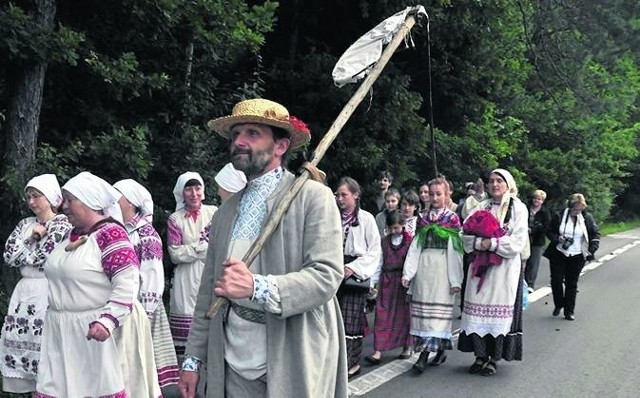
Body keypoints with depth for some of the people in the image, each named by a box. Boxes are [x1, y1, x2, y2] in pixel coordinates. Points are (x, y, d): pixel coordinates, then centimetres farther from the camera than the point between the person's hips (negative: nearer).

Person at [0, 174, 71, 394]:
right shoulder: (25, 225, 16)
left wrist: (26, 245, 2)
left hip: (48, 293, -7)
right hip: (24, 293, 7)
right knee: (20, 342, 6)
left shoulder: (63, 225, -5)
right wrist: (31, 238, -4)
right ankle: (34, 388, 15)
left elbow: (42, 258, -14)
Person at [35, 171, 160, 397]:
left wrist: (107, 321, -32)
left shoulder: (111, 234, -15)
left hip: (96, 331, -8)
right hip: (63, 333, 8)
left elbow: (126, 285, -23)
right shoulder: (73, 235, 11)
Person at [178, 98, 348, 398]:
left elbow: (327, 276, -17)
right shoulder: (225, 211, 10)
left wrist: (256, 287, -29)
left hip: (293, 364, -4)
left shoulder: (314, 197, -7)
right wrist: (193, 359, 10)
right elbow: (208, 291, 13)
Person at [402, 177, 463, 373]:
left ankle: (425, 353, -10)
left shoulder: (453, 220, 2)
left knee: (438, 311, -6)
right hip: (423, 268, 5)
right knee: (423, 309, 4)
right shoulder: (425, 220, 15)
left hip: (442, 269, -5)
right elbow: (415, 247, 10)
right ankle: (440, 350, 13)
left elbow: (456, 251, -4)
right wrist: (408, 272, 0)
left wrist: (455, 279, -10)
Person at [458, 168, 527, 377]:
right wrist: (479, 243, -14)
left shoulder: (518, 209, 1)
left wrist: (492, 244, -14)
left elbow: (517, 242, -8)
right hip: (480, 267, 4)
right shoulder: (482, 207, 13)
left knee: (499, 311, -3)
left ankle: (494, 359, 7)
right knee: (478, 310, 2)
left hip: (505, 268, -4)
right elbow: (466, 234, 5)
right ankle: (480, 355, 12)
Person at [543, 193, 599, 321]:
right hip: (558, 255, 0)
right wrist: (558, 238, -19)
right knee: (556, 280, -1)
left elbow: (596, 233, 7)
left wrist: (592, 249, -3)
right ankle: (559, 304, 23)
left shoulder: (587, 218, -1)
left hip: (577, 257, 0)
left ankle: (569, 311, 15)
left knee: (572, 284, 5)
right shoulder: (559, 216, -5)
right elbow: (549, 232, 1)